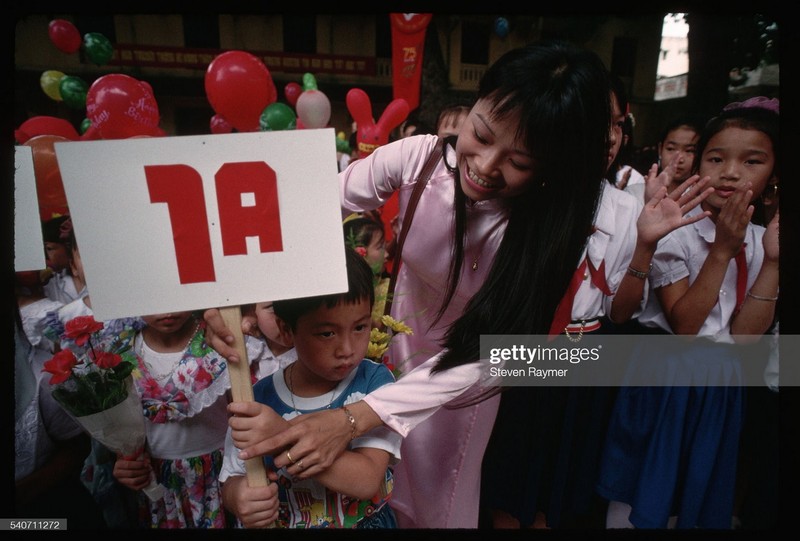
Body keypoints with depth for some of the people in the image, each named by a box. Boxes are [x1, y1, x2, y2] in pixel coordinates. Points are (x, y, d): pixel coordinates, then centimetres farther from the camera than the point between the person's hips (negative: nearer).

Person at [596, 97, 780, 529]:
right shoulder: (675, 230, -15)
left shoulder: (761, 241, -1)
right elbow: (683, 324, -19)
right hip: (665, 377, -4)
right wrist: (721, 251, -23)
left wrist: (772, 261, -14)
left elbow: (744, 335, -8)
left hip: (722, 387, 5)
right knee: (638, 501, 12)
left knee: (696, 499, 23)